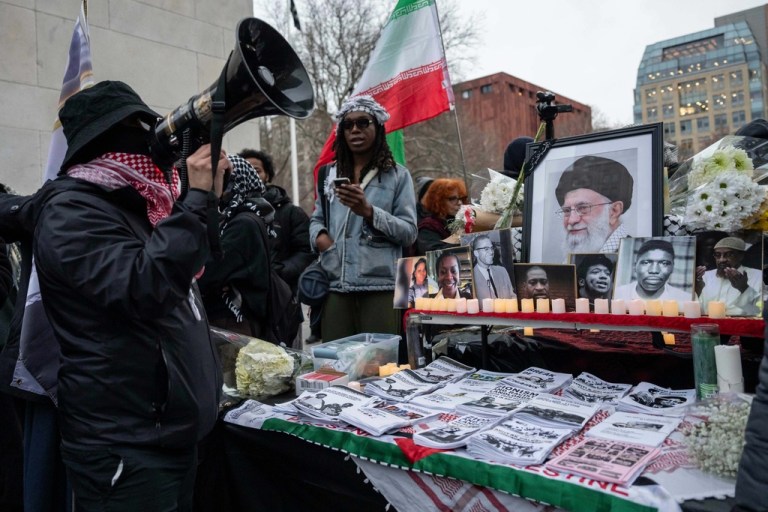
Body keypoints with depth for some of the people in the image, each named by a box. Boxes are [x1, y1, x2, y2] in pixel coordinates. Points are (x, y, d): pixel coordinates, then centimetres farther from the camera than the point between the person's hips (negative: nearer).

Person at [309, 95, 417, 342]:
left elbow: (409, 232, -2)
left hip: (380, 286, -3)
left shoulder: (397, 175, 5)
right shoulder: (330, 174, 17)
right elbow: (316, 218, 21)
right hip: (336, 286, 3)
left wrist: (369, 211, -16)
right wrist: (319, 235, -1)